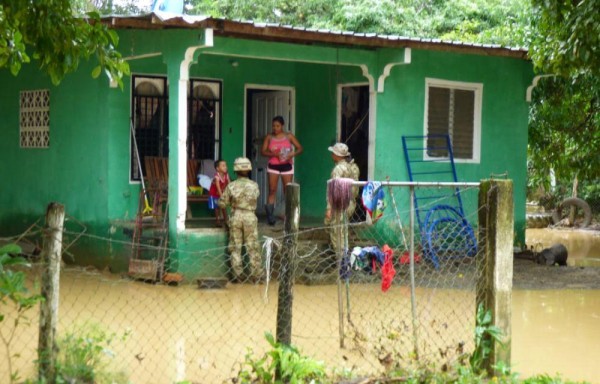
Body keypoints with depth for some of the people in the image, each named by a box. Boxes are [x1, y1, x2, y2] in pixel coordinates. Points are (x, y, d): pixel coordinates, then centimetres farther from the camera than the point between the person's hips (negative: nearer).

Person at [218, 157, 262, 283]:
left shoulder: (231, 186, -6)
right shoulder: (254, 185, -5)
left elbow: (222, 203, -3)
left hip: (236, 217, 0)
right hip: (250, 217, 0)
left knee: (235, 247, 8)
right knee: (252, 247, 6)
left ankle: (237, 275, 7)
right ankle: (256, 275, 8)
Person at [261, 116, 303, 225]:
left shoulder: (289, 136, 2)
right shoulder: (269, 137, 4)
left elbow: (300, 148, 2)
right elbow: (263, 151, 0)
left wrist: (292, 154, -18)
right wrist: (274, 154, -17)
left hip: (286, 166, 0)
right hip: (273, 166, 0)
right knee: (272, 190, -5)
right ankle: (270, 215, -6)